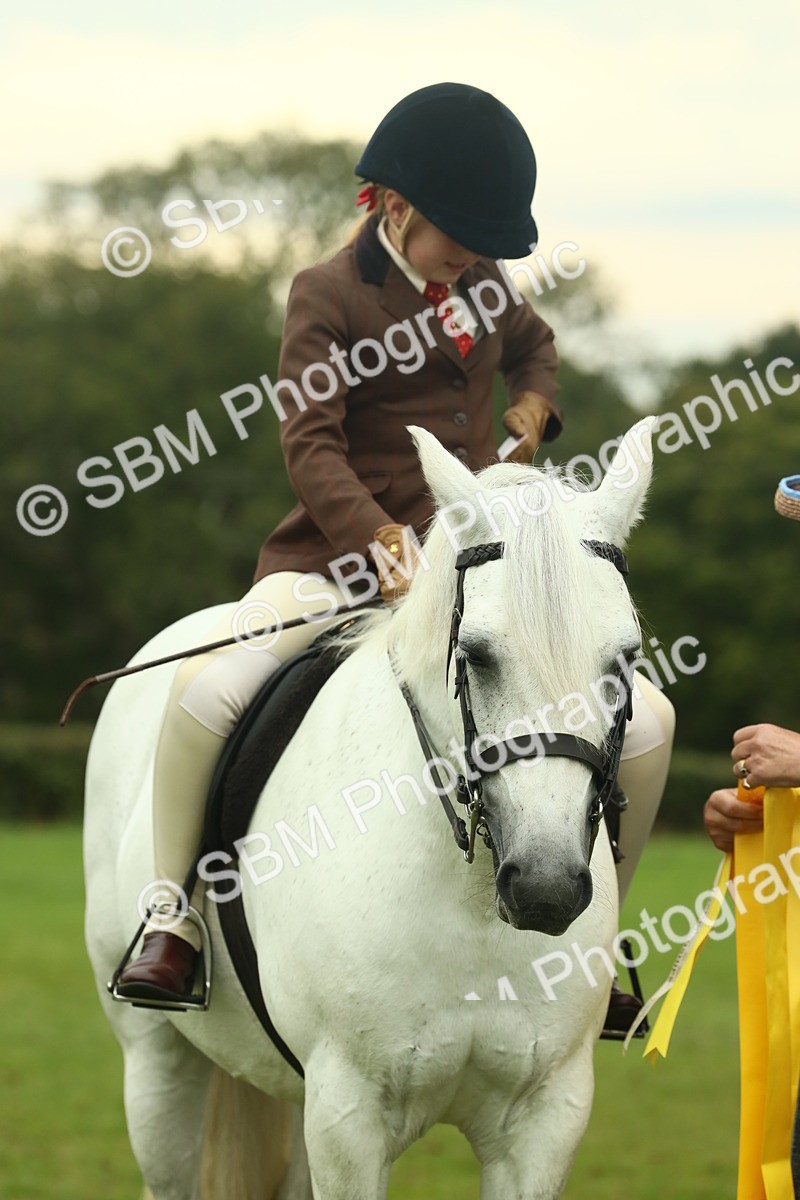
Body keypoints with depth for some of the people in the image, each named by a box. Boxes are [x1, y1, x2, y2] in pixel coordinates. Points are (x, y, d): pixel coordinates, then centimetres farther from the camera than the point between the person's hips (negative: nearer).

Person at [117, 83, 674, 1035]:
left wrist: (532, 405, 9)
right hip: (341, 557, -5)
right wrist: (385, 547, -31)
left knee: (644, 723, -8)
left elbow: (532, 344, 33)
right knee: (206, 691, -33)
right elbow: (311, 446, -16)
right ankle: (171, 921, -13)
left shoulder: (479, 279, 11)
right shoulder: (328, 295, -7)